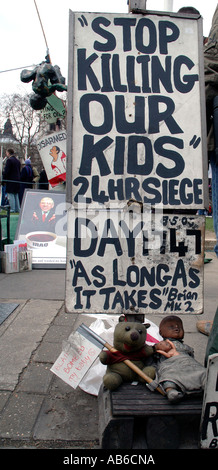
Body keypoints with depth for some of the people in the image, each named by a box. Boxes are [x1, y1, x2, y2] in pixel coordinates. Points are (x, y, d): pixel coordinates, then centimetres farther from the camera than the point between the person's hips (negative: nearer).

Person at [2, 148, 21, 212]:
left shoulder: (9, 160, -12)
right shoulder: (17, 160, 14)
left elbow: (6, 171, -15)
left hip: (11, 180, -8)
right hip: (17, 180, 8)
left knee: (11, 195, -3)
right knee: (16, 194, 13)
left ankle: (12, 209, -4)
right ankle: (17, 208, 16)